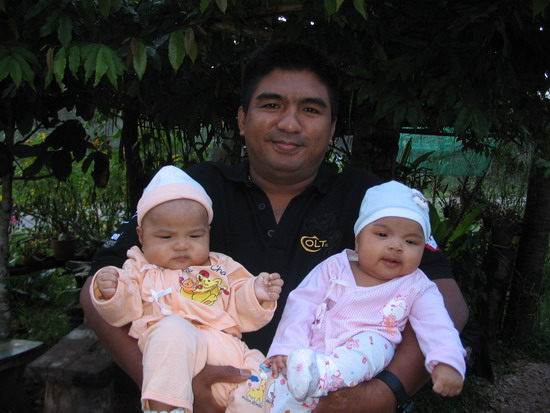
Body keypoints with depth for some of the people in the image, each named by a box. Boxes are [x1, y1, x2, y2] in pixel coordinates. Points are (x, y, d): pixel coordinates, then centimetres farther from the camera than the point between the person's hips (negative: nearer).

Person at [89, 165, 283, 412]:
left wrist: (255, 296, -1)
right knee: (172, 328, -36)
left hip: (228, 348, 3)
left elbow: (243, 314, 20)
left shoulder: (222, 268, 25)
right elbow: (121, 313, 11)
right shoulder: (142, 271, 22)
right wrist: (109, 294, -10)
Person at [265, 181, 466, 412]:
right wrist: (286, 347, -11)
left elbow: (435, 324, -9)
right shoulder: (335, 267, 6)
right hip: (312, 351, 1)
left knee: (373, 343, -32)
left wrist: (447, 362, -28)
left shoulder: (416, 286, 4)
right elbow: (302, 305, 1)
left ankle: (323, 375, -44)